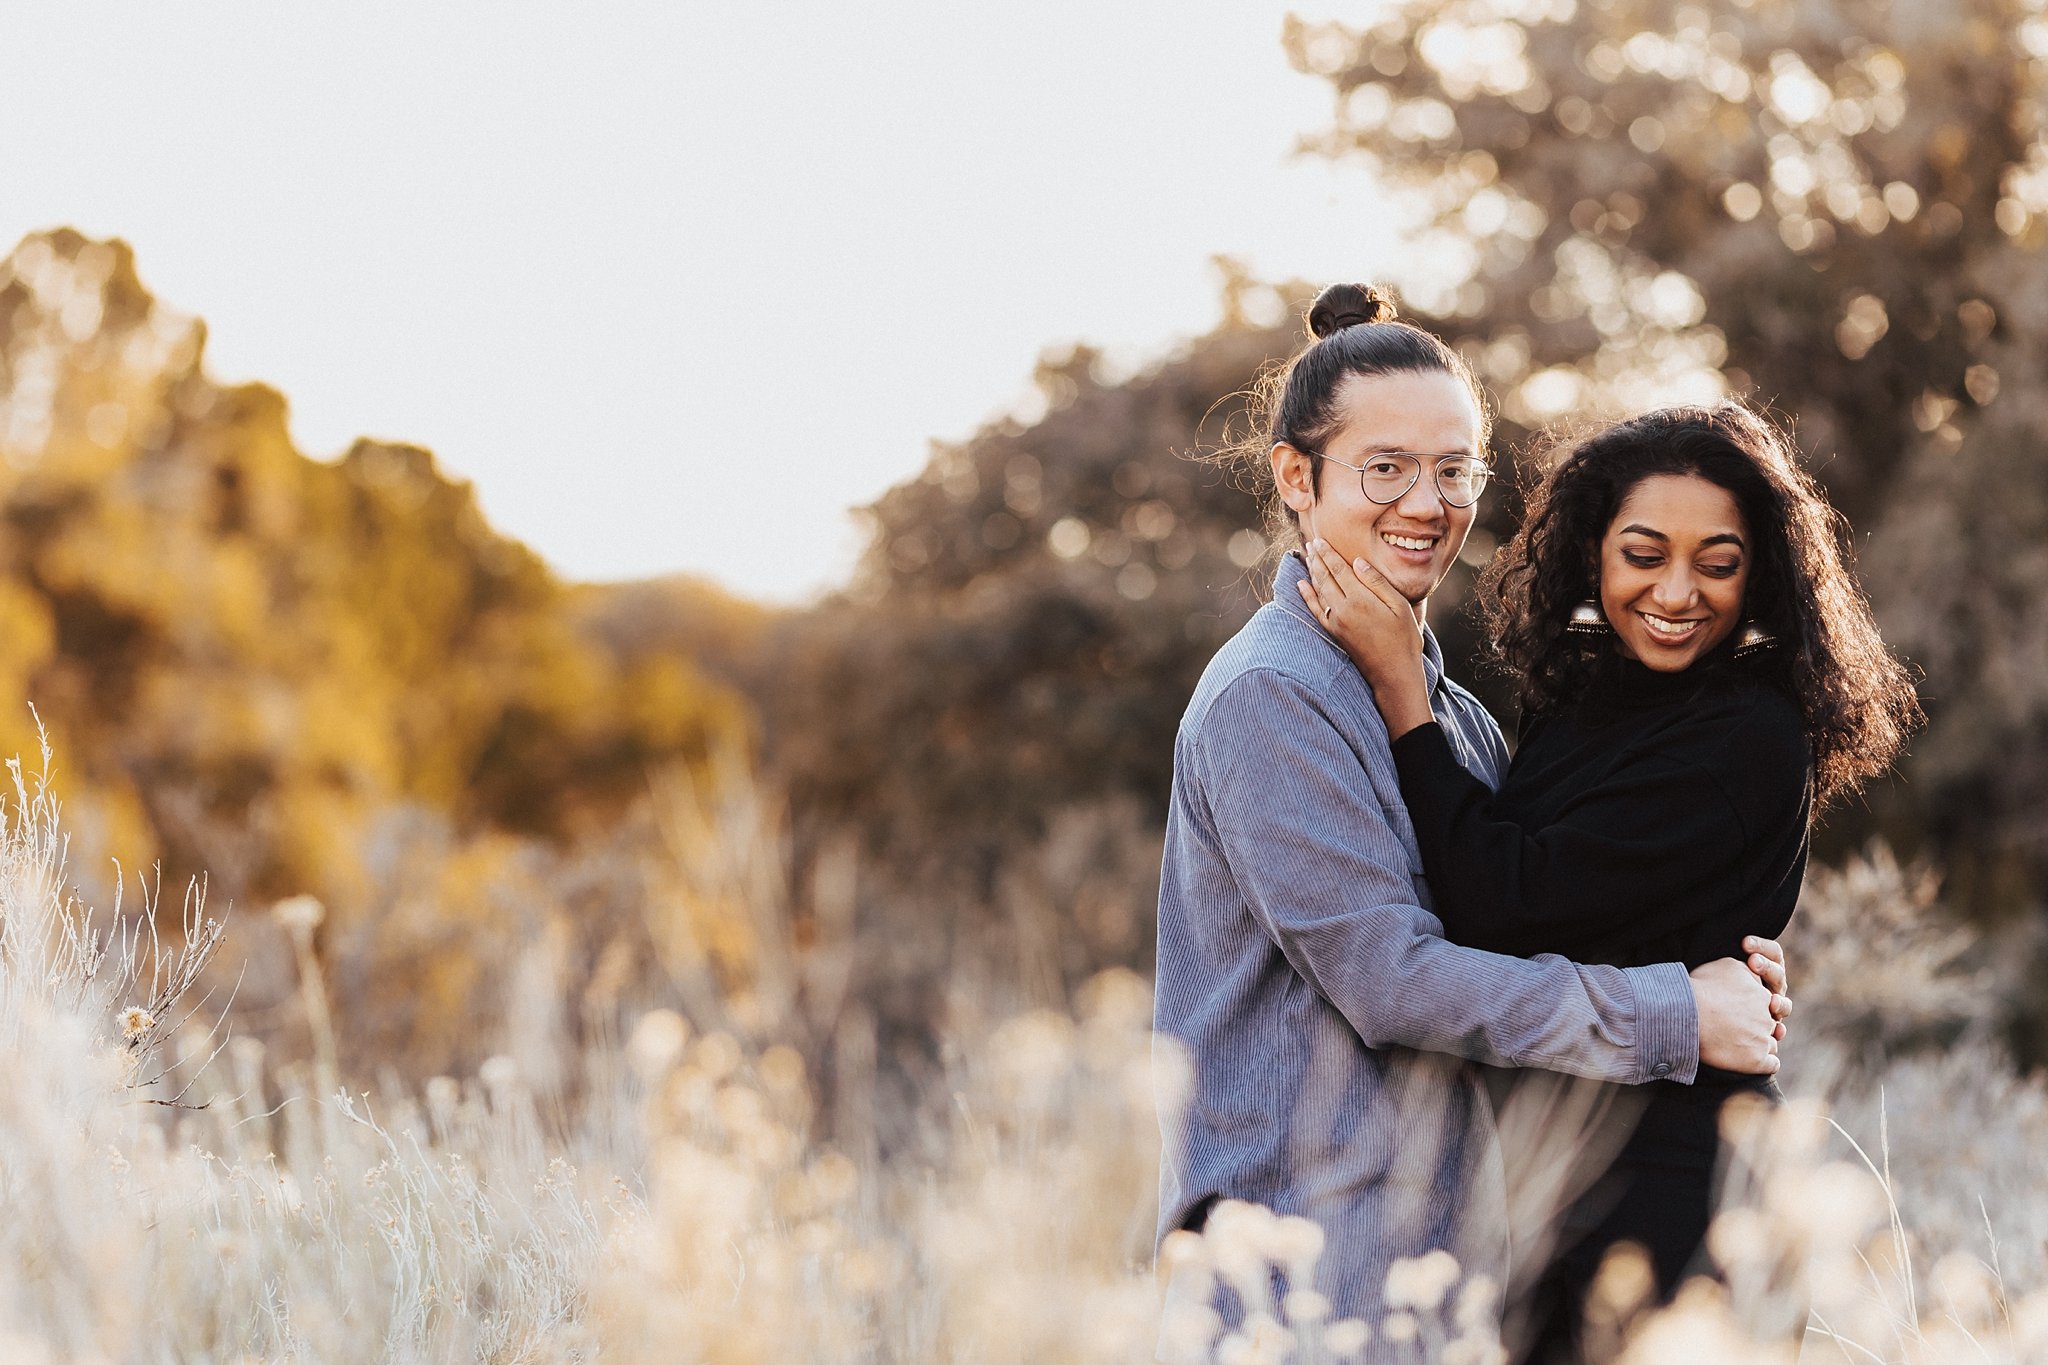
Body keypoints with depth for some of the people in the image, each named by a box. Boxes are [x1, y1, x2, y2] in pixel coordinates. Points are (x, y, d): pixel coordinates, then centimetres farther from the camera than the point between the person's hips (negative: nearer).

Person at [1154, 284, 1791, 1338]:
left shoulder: (1452, 709, 15)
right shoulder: (1270, 697, -13)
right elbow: (1389, 978, -18)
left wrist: (1720, 970, -2)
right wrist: (1673, 1016, -12)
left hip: (1447, 1246, 8)